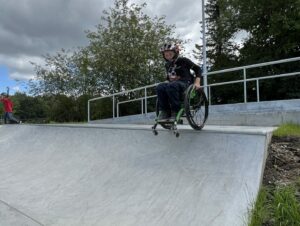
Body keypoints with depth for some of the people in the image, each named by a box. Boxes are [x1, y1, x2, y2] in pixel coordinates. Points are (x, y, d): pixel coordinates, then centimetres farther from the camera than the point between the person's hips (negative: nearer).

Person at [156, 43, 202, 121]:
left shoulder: (183, 60, 0)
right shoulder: (167, 65, 18)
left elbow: (197, 69, 2)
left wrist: (197, 82, -9)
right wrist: (167, 81, 10)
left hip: (185, 83, -5)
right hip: (172, 83, 6)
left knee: (171, 86, -39)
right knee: (159, 87, -27)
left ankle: (176, 112, -30)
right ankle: (164, 111, -22)